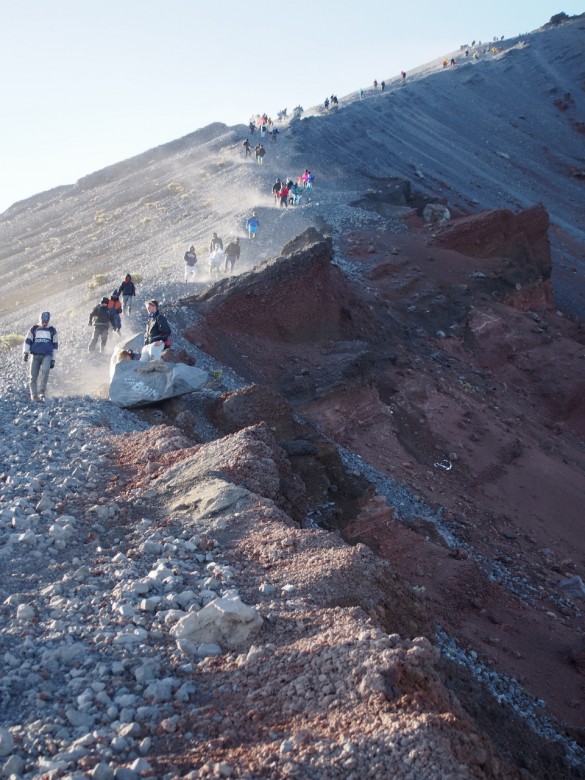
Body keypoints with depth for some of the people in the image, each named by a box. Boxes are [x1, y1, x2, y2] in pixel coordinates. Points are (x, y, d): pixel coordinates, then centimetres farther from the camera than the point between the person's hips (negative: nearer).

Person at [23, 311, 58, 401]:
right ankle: (34, 396, 2)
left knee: (45, 370, -28)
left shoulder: (52, 330, 16)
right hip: (35, 355, 1)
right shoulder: (34, 329, 14)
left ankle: (42, 392, -29)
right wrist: (25, 352, -4)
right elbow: (27, 341, 11)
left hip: (47, 355, -1)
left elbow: (55, 345, 19)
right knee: (33, 376, -5)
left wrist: (53, 359, 12)